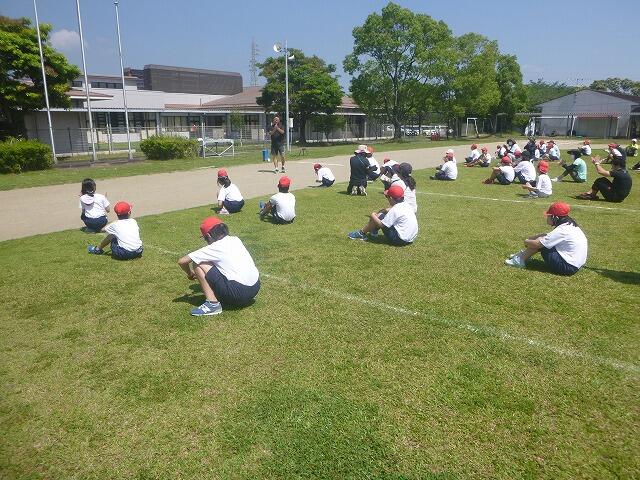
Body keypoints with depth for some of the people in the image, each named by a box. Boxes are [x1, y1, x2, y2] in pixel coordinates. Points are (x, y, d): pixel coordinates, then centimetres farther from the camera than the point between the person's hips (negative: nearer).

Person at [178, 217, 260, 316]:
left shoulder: (214, 248, -3)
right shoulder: (236, 240, 14)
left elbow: (181, 261, 2)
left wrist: (190, 274, 23)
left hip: (238, 292, -7)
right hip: (256, 288, 7)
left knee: (197, 264, 4)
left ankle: (212, 303, -2)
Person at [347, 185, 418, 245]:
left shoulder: (395, 210, -19)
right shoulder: (406, 204, 6)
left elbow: (381, 225, -14)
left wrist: (373, 216, 1)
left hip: (400, 240, -9)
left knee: (376, 216, -3)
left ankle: (361, 233, 12)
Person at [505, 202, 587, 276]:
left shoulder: (561, 231, -22)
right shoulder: (570, 225, 8)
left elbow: (536, 244, -20)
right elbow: (547, 236, 17)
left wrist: (527, 242, 1)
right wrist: (530, 238, 7)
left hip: (567, 268, -10)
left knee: (540, 243, -8)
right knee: (543, 239, 12)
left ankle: (520, 260, 5)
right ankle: (523, 254, 21)